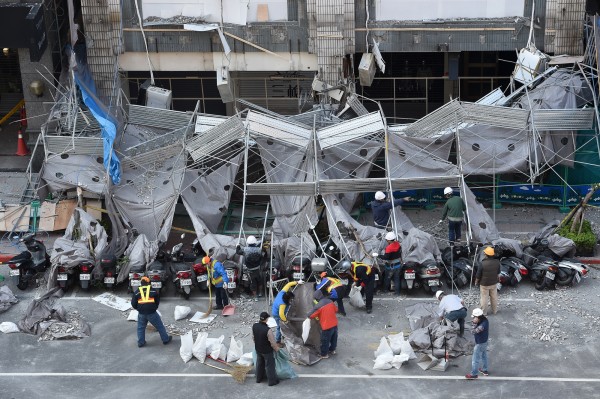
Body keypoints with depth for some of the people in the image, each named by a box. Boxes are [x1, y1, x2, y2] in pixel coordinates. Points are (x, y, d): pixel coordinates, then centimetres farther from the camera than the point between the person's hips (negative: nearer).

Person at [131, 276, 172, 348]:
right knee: (160, 326, 12)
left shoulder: (137, 292, 2)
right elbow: (158, 301, 9)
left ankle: (141, 343, 20)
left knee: (141, 328, 18)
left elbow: (133, 304, 3)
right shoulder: (153, 291, 0)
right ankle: (166, 339, 20)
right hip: (152, 312, -1)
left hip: (141, 313, 1)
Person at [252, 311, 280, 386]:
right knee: (269, 365, 14)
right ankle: (272, 381, 29)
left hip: (258, 349, 6)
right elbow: (272, 342, -23)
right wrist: (276, 348, -3)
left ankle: (259, 379, 43)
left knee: (259, 364, 26)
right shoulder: (268, 330, -35)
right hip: (267, 351, -6)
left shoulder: (254, 326, -16)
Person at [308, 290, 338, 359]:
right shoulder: (330, 301, -4)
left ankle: (324, 354, 29)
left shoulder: (318, 306, -22)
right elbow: (335, 310, 13)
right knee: (334, 338, 26)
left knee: (325, 341, 14)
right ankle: (332, 350, 47)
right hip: (334, 324, 6)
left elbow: (310, 315, -15)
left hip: (327, 326, -6)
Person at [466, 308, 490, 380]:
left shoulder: (482, 325, -38)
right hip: (484, 341, 9)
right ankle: (484, 370, 45)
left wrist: (475, 323, -33)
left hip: (480, 344, -9)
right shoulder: (484, 319, -10)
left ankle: (473, 374, 21)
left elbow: (474, 332, -29)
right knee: (484, 356, 27)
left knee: (475, 359, 7)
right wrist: (475, 322, -18)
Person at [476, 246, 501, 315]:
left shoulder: (483, 263, -30)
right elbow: (498, 272, 2)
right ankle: (494, 310, 38)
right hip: (494, 283, 4)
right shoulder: (497, 262, -16)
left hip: (484, 284, -4)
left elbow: (478, 275, -18)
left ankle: (483, 312, 25)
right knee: (494, 297, 22)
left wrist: (476, 281, 2)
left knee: (484, 298, 13)